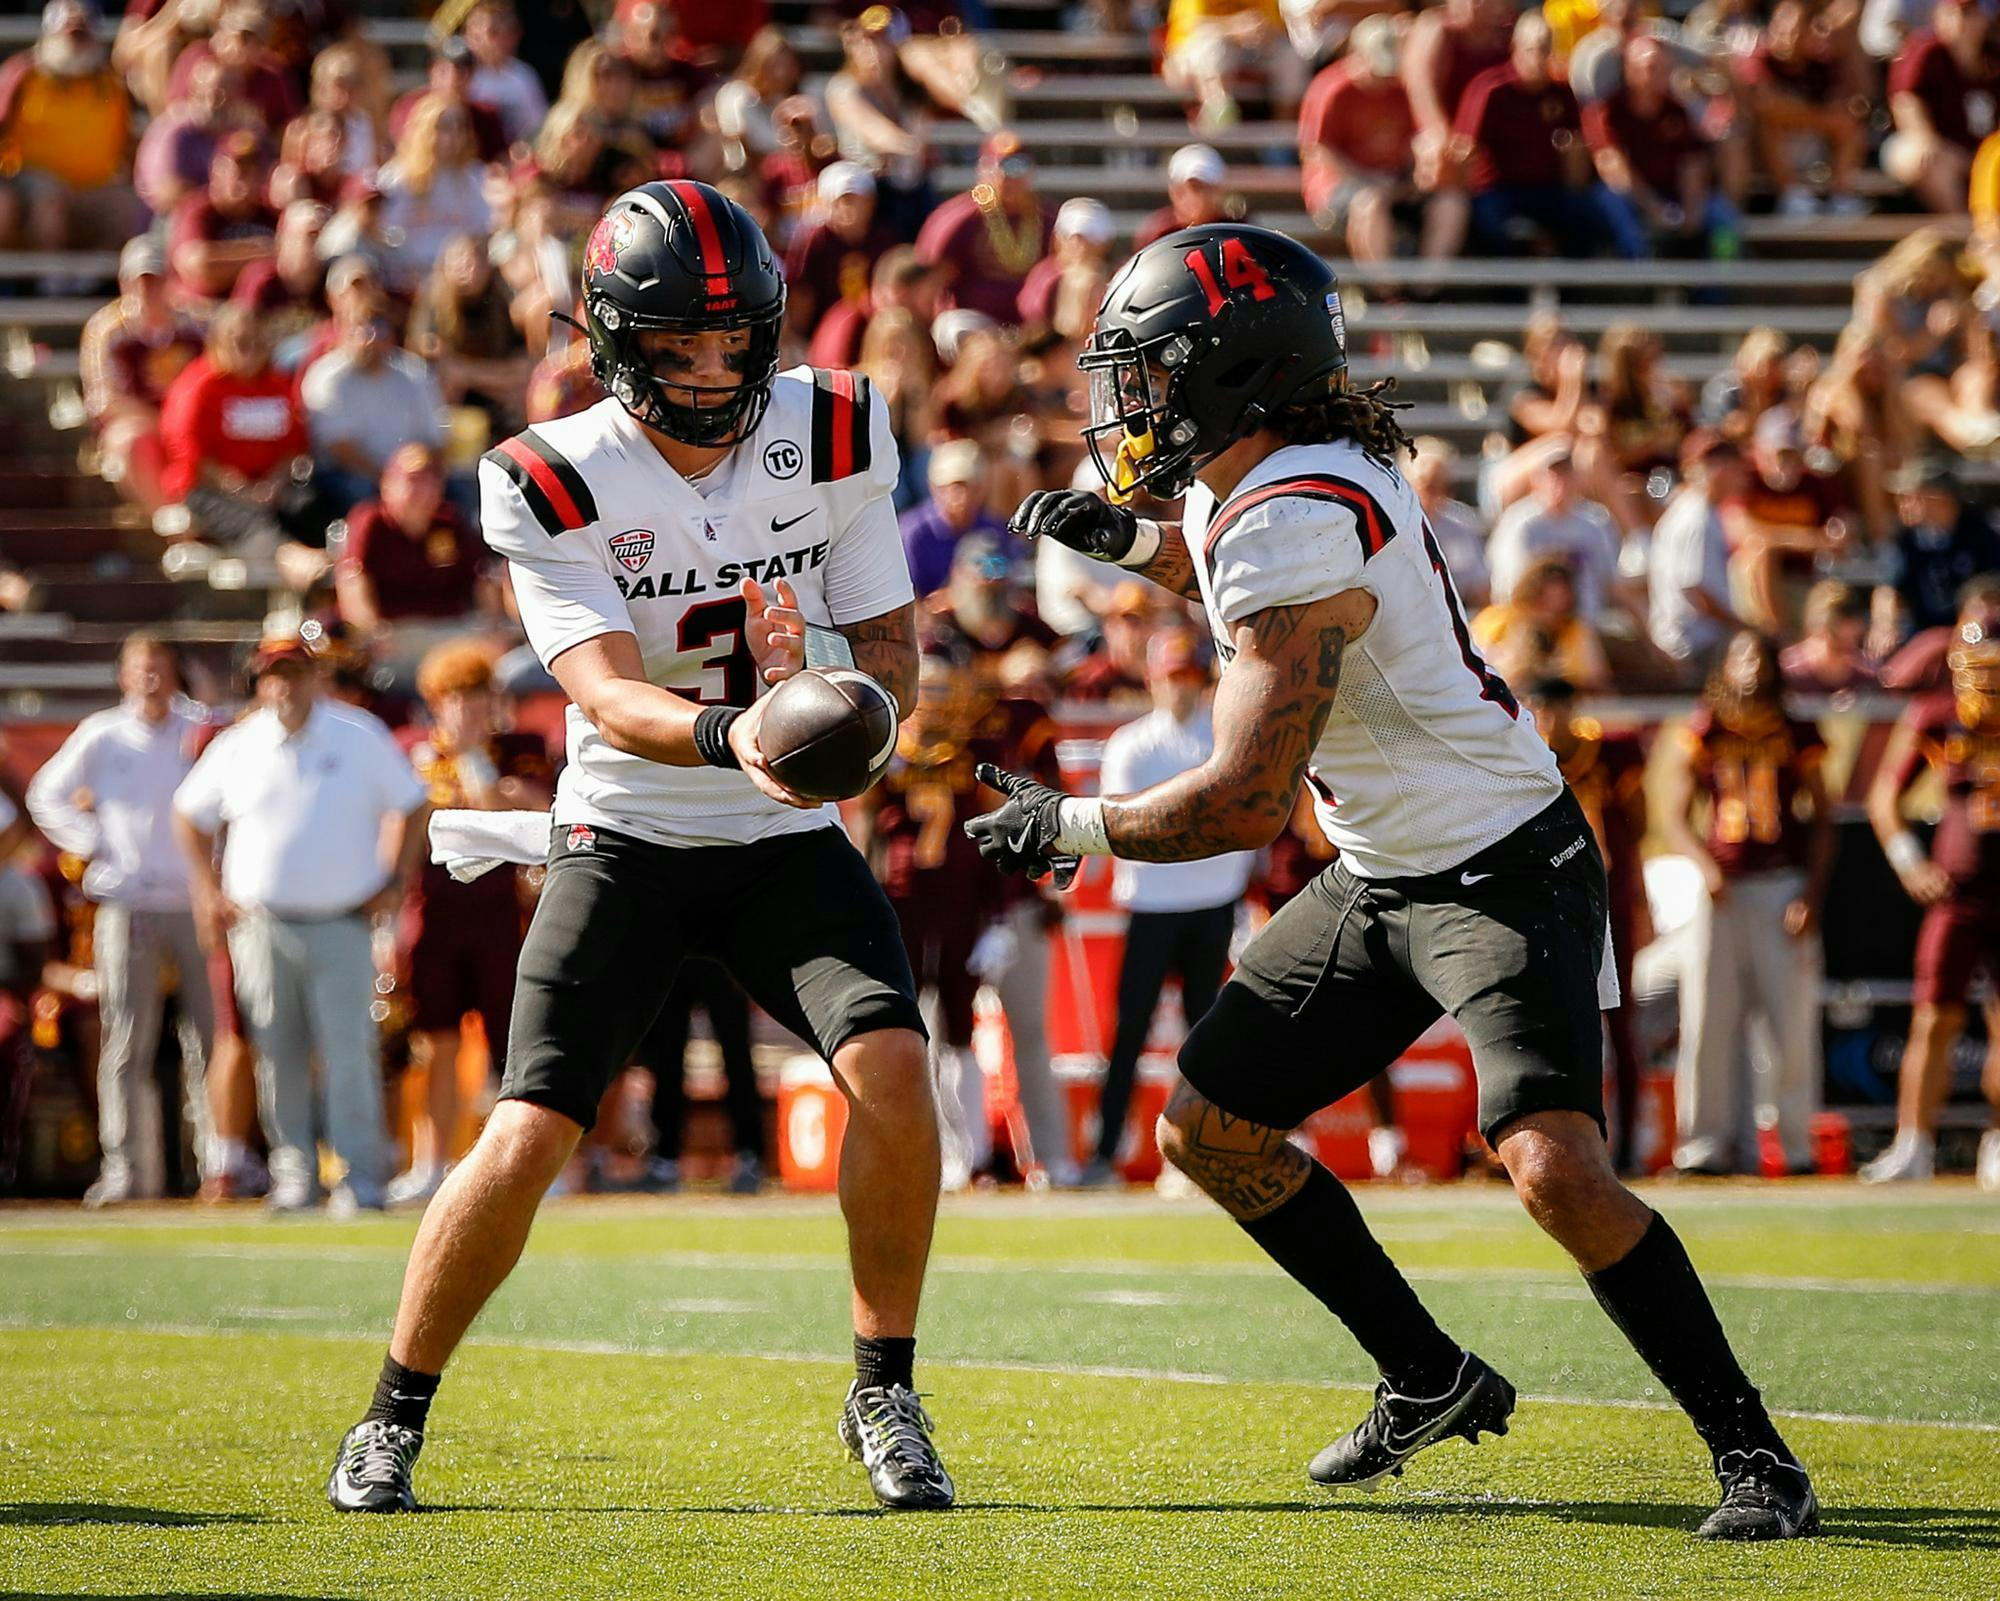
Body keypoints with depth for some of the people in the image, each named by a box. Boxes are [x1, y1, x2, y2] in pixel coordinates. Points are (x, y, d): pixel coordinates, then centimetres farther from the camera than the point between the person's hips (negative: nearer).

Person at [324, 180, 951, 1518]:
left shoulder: (835, 437, -6)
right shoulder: (554, 486, -15)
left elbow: (894, 649, 1)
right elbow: (609, 699, -25)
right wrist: (729, 734, -45)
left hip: (788, 841, 2)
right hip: (627, 839, -2)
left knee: (892, 1065, -22)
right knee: (528, 1140, -12)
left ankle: (885, 1395, -4)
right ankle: (395, 1420, 9)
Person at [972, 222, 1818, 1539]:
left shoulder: (1292, 533, -26)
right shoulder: (1257, 475, 3)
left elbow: (1246, 803, -28)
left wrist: (1072, 826, -14)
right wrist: (1139, 543, 12)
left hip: (1502, 875, -10)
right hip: (1378, 883, 10)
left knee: (1552, 1164, -26)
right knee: (1211, 1130, 11)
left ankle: (1754, 1456, -16)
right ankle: (1432, 1381, 23)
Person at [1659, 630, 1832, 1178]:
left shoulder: (1798, 737, 7)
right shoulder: (1703, 736, 7)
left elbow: (1822, 820, 7)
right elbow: (1674, 814, 7)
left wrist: (1812, 894, -5)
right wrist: (1705, 866, -11)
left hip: (1783, 885, -1)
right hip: (1722, 889, 1)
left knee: (1793, 1020, -4)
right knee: (1709, 1019, -3)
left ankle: (1797, 1145, 4)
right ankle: (1710, 1142, 2)